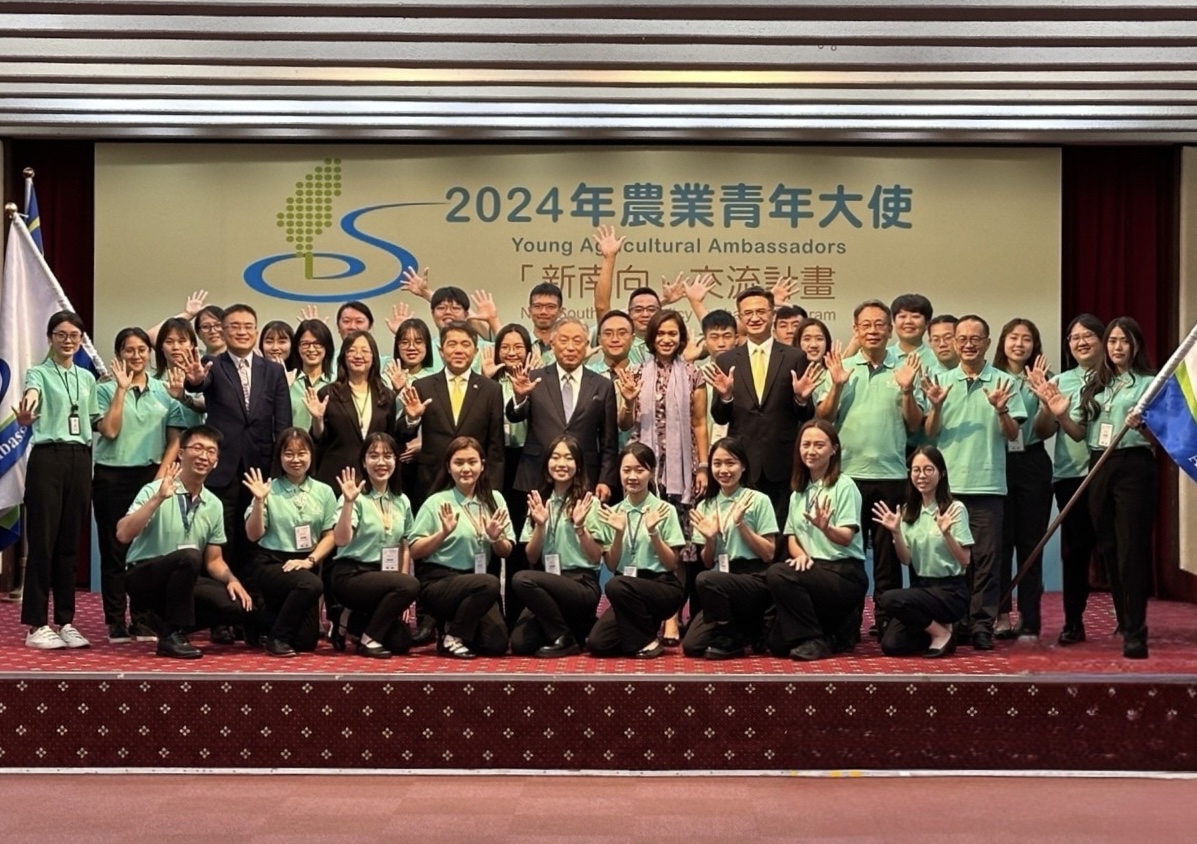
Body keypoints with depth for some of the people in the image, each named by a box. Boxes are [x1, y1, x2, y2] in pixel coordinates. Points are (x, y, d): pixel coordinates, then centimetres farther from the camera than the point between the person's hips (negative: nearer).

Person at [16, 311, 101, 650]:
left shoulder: (87, 378, 16)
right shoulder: (38, 373, -2)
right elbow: (32, 393, -27)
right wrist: (27, 409, -48)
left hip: (80, 460, 5)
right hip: (47, 458, -5)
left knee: (70, 542, 9)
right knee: (42, 541, -3)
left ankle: (65, 621, 15)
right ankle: (36, 625, 2)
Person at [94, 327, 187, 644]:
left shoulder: (164, 391, 7)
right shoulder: (106, 389, 2)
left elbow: (175, 439, 5)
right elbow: (109, 430, -12)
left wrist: (162, 474, -6)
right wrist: (122, 389, -11)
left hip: (152, 475, 2)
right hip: (112, 476, -1)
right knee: (114, 549, 2)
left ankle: (145, 619, 9)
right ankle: (116, 622, 7)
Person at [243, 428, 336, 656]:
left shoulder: (324, 491, 4)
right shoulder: (269, 491, -5)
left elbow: (330, 536, 4)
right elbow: (253, 535, -8)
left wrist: (309, 561, -12)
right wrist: (259, 501, -21)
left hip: (305, 565, 4)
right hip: (271, 563, -4)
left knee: (306, 641, -2)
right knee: (312, 585, -36)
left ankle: (270, 618, 28)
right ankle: (276, 637, -15)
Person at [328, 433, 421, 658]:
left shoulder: (401, 501, 9)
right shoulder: (357, 498, -9)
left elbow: (406, 546, 14)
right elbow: (341, 540, -23)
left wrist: (403, 577, 4)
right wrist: (349, 502, -32)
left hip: (384, 576, 6)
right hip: (351, 575, -6)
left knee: (400, 642, -8)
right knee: (411, 585, -29)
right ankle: (368, 640, -12)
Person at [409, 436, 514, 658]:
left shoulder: (494, 499, 8)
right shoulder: (437, 502, -3)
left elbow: (507, 552, 11)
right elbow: (415, 552, -4)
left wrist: (496, 538, -11)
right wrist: (443, 533, -19)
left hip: (476, 582, 4)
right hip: (438, 581, -4)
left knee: (497, 644, -16)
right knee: (490, 584, -33)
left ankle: (453, 623, 14)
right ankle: (451, 638, -12)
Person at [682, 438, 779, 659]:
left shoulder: (758, 500, -2)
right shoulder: (705, 506, 11)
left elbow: (769, 554, -6)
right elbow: (708, 563, 12)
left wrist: (741, 524, -16)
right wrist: (710, 538, -8)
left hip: (755, 580, -5)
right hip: (722, 584, 5)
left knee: (705, 580, -34)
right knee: (691, 646, -13)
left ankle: (729, 639, -10)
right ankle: (744, 628, 12)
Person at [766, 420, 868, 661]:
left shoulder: (844, 486, -8)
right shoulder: (798, 491, 13)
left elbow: (846, 538, -16)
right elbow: (791, 536, 13)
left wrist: (825, 528, -38)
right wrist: (800, 554, -10)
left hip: (845, 573, -7)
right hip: (812, 569, 7)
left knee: (777, 575, -31)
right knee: (777, 644, -6)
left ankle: (814, 640, -14)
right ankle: (836, 627, 17)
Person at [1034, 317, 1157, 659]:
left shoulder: (1148, 383, -1)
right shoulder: (1094, 384, 14)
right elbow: (1079, 433, 10)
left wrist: (1142, 425, -30)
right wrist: (1060, 415, -9)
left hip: (1134, 467, -5)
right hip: (1098, 468, 6)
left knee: (1132, 548, -8)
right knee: (1108, 548, 10)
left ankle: (1135, 632, -6)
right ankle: (1125, 622, 24)